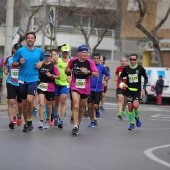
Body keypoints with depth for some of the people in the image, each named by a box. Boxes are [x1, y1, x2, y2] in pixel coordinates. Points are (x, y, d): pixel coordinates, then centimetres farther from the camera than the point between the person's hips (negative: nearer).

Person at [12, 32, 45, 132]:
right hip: (23, 79, 1)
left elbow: (44, 59, 22)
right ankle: (26, 123, 22)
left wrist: (41, 63, 1)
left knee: (30, 100, -20)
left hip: (33, 79, -1)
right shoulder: (20, 51, 0)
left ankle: (29, 121, -2)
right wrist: (19, 62, -15)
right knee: (24, 102, 8)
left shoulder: (39, 51, 3)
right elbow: (13, 64, 4)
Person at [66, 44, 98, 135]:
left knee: (82, 108, 14)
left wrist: (88, 72, -25)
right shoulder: (73, 60, -4)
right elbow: (68, 68, 16)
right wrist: (68, 74, -4)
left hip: (85, 88, 1)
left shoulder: (89, 62, -8)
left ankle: (78, 123, 37)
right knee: (76, 106, -18)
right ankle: (75, 126, -19)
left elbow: (97, 74, -10)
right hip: (75, 86, -1)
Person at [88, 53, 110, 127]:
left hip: (98, 89, -1)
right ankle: (92, 121, 15)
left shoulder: (102, 67, 2)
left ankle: (97, 111, 29)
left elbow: (108, 75, 13)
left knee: (95, 106, -8)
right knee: (90, 106, -1)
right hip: (90, 89, 1)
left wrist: (106, 80, -5)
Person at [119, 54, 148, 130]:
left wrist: (143, 88, -2)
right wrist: (122, 83, -8)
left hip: (137, 90, -2)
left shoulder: (140, 69, -4)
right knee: (130, 107, 1)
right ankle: (132, 124, 16)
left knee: (135, 105, -20)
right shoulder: (126, 68, -1)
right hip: (128, 90, 2)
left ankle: (137, 118, 11)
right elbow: (121, 77, 12)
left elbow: (146, 78, 6)